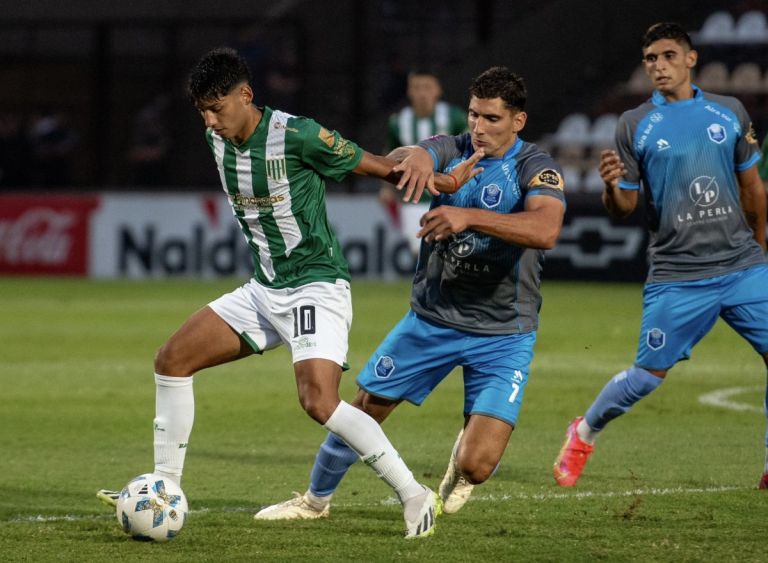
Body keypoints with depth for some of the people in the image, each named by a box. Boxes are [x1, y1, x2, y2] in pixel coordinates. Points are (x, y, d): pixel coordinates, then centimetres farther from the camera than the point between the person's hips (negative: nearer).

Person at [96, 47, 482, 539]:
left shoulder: (295, 136, -19)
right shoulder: (217, 140, 3)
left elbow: (375, 165, -13)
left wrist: (444, 181, -26)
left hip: (317, 286, -8)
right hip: (264, 290, 8)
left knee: (319, 401, -24)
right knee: (172, 360, 4)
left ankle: (415, 498, -16)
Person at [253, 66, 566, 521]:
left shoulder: (535, 168, -15)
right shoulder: (451, 150, -4)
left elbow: (545, 230, -36)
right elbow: (407, 158, -27)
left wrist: (468, 216, -48)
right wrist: (410, 164, -53)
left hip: (503, 335, -3)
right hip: (432, 318, 3)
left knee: (476, 465, -14)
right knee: (364, 410, 8)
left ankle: (464, 455, 25)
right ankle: (317, 499, 35)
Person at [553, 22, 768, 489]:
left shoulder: (730, 112, 7)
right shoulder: (635, 125, 0)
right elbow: (624, 207, 1)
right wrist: (611, 187, -21)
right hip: (676, 273, -3)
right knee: (647, 376, -1)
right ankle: (584, 435, 25)